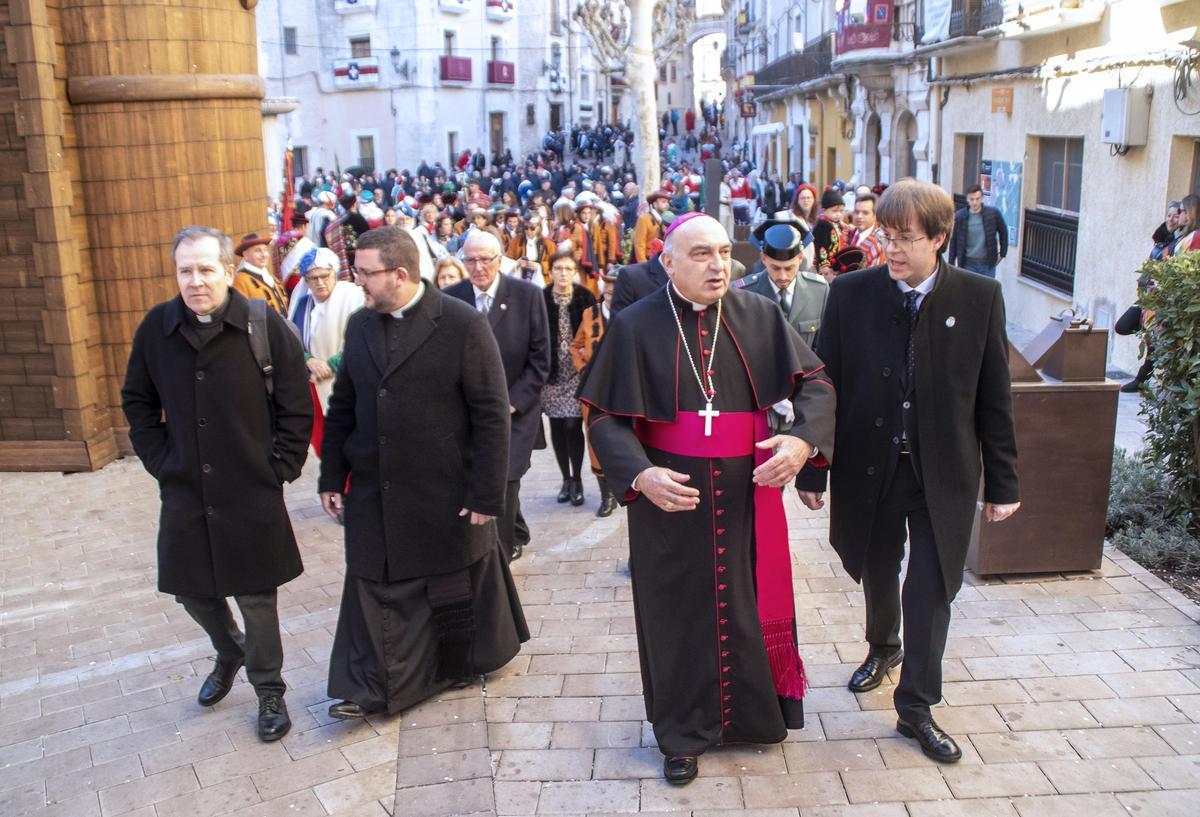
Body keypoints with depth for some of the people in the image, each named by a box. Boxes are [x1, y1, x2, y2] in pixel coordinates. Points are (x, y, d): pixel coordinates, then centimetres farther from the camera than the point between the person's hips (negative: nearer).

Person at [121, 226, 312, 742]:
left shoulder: (265, 326, -10)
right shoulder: (156, 328, 0)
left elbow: (297, 408, -5)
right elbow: (137, 401, 12)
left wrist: (279, 467, -8)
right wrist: (159, 460, 5)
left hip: (252, 493, -4)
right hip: (184, 492, 4)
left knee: (256, 596, 5)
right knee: (190, 589, 16)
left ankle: (269, 690, 25)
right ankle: (230, 653, 46)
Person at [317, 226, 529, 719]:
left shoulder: (463, 325, -14)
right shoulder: (360, 325, 4)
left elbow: (491, 415, -14)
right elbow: (342, 407, 11)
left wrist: (486, 494, -15)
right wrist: (332, 476, 8)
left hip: (447, 494, -4)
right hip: (374, 494, 4)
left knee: (459, 583, 15)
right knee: (375, 587, 7)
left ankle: (472, 658, 39)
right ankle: (373, 686, 21)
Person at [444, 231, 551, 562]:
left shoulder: (528, 295, -6)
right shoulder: (450, 298, -2)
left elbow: (539, 358, -5)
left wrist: (512, 403, -11)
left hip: (515, 408, -2)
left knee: (504, 478, -10)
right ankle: (516, 535, 34)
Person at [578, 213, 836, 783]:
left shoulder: (760, 316, -2)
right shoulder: (634, 326, -7)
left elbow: (814, 383, 0)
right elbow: (603, 415, -7)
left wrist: (803, 440, -19)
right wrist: (640, 474, -23)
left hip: (747, 492, 2)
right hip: (667, 494, -2)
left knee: (748, 599, 15)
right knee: (678, 609, 10)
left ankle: (755, 711, 40)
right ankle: (683, 734, 29)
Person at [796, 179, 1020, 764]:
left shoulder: (980, 298, -7)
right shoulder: (850, 293, -6)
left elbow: (994, 397, -2)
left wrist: (1002, 482, 0)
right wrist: (811, 470, -2)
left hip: (943, 476, -1)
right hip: (869, 469, 2)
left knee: (931, 591, 4)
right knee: (876, 572, 21)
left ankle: (916, 709, 21)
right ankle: (883, 648, 51)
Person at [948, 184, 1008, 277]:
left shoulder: (993, 213, -7)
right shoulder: (959, 216, -6)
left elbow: (1003, 232, 9)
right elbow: (954, 241, 2)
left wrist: (1002, 253, 9)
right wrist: (951, 264, 1)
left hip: (988, 263, 0)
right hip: (967, 263, 0)